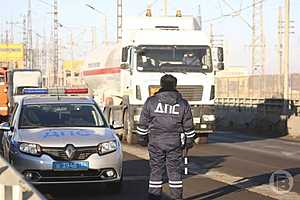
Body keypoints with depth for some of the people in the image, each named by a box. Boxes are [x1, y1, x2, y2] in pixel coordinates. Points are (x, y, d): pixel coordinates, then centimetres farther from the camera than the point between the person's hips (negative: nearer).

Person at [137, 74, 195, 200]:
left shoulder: (151, 101, 0)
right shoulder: (183, 104, 3)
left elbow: (143, 124, 4)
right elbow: (188, 126, 8)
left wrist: (142, 138, 15)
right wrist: (189, 141, 19)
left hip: (155, 143, 0)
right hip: (175, 143, 0)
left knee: (155, 170, 6)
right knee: (175, 171, 7)